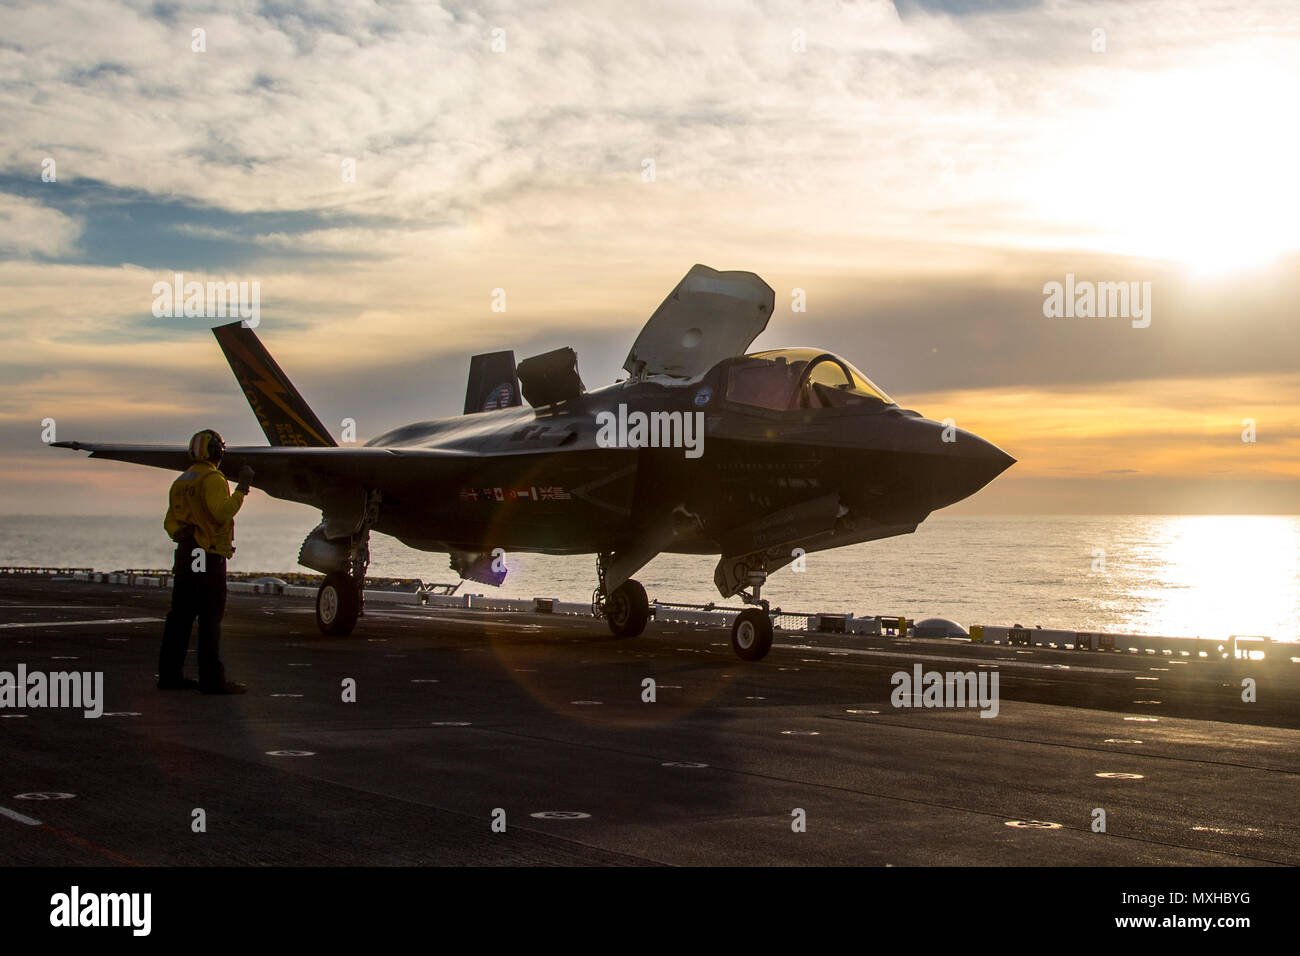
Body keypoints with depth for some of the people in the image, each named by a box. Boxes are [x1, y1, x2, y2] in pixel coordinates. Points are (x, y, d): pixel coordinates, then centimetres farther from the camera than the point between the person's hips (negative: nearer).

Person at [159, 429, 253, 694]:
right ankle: (212, 678, -9)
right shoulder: (212, 479, -9)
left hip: (185, 555, 9)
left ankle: (170, 674, 13)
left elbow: (170, 520, 16)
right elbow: (221, 513, -23)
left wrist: (178, 533, -2)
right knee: (210, 617, -8)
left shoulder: (181, 482, 19)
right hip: (209, 556, -9)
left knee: (181, 615, 10)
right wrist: (242, 487, -17)